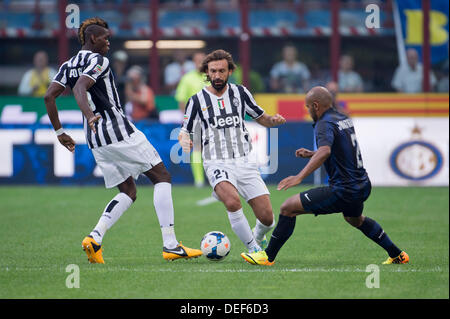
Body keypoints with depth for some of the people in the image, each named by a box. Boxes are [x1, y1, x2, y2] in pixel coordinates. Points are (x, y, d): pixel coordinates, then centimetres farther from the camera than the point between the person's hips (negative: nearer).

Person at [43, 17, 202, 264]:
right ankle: (170, 246, -6)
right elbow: (79, 89, -26)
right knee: (162, 178, 2)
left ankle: (94, 237, -7)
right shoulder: (98, 61, -9)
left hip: (96, 141, 8)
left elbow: (49, 96, 8)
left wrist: (59, 132, 15)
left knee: (128, 192, 16)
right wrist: (90, 116, -41)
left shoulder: (68, 66, 14)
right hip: (119, 131, -8)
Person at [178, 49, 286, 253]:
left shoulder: (240, 93, 9)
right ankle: (254, 249, -14)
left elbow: (262, 118, 18)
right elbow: (185, 131, 12)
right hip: (217, 163, -2)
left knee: (266, 217, -7)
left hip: (245, 161, 2)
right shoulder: (197, 100, 3)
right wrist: (185, 141, -12)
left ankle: (258, 238, 30)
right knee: (232, 202, -33)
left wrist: (274, 120, -5)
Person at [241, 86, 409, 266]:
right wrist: (311, 154, 23)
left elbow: (325, 151, -35)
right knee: (355, 219, 39)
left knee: (288, 208, -5)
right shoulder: (344, 119, 13)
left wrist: (300, 176, -42)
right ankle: (397, 255, 43)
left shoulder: (325, 124, -15)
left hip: (343, 191, -9)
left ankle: (268, 256, 0)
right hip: (363, 186, 9)